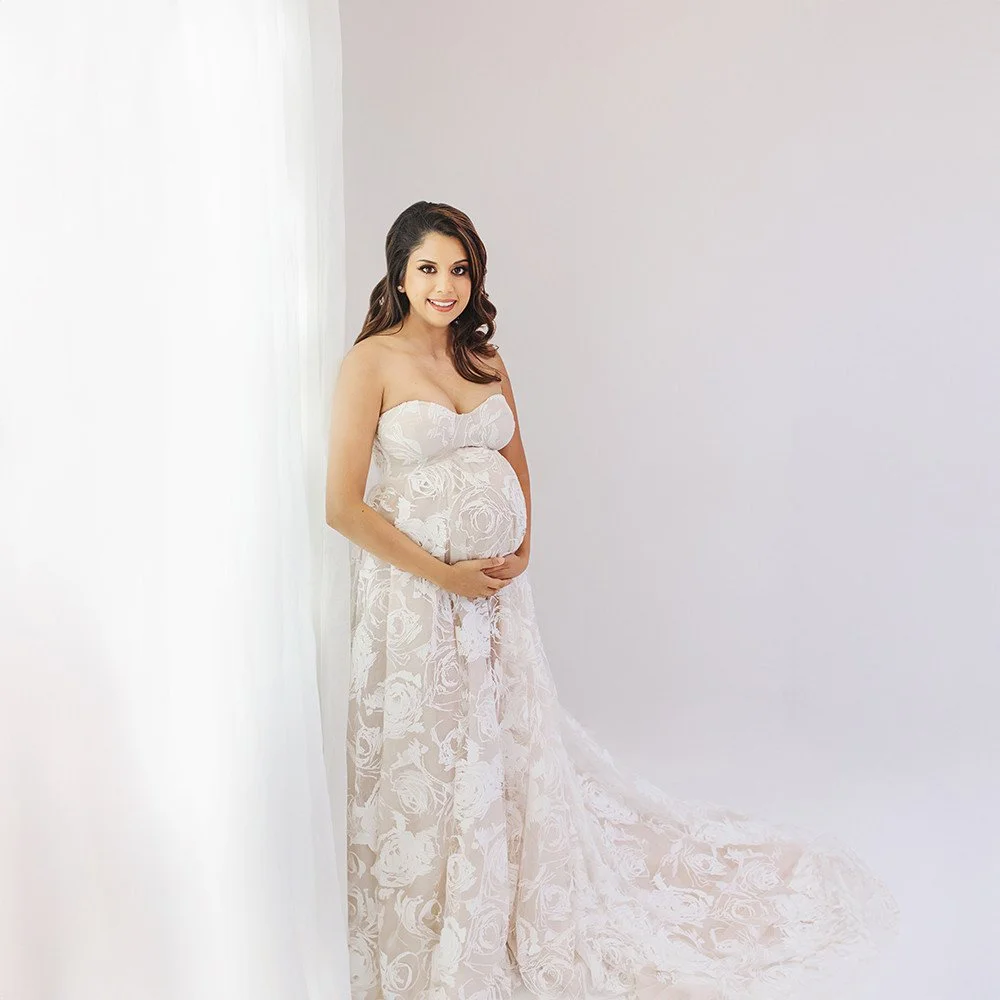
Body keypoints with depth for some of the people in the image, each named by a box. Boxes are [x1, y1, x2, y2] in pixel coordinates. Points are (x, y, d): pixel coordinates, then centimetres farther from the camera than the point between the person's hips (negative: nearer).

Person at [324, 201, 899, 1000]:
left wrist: (522, 545, 0)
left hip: (497, 588, 5)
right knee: (424, 766, 7)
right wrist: (444, 574, -14)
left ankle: (521, 928, 39)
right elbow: (344, 505, -14)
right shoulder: (370, 363, -10)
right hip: (413, 592, -5)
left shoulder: (486, 360, 7)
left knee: (514, 751, 16)